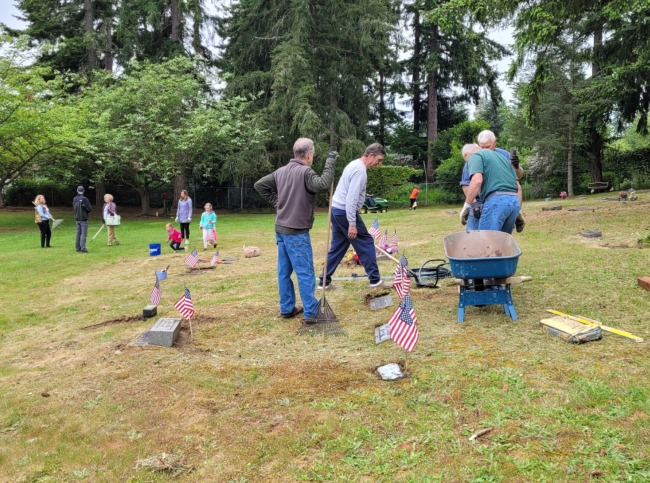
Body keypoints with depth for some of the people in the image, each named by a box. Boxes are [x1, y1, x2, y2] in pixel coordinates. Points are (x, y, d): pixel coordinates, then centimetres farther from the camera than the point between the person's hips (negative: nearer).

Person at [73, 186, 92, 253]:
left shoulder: (74, 199, 3)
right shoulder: (84, 199, -15)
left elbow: (73, 209, 15)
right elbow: (90, 209, -9)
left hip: (77, 219, 6)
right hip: (84, 219, -6)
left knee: (78, 234, 13)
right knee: (83, 234, -7)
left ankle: (78, 248, 16)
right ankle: (83, 249, -13)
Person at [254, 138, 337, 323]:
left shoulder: (281, 171, 8)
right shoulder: (305, 172, -16)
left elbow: (259, 185, 16)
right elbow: (324, 184, -31)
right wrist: (330, 161, -20)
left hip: (280, 229, 8)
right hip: (297, 232, -8)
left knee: (284, 271, 13)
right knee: (305, 273, -1)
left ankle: (286, 309, 22)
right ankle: (310, 313, 4)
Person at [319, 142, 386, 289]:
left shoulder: (354, 165, 15)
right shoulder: (360, 170, -17)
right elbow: (351, 199, -23)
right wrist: (352, 224, -23)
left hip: (336, 210, 10)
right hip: (345, 212, -10)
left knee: (337, 247, 14)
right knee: (366, 243, 1)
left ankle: (324, 281, 15)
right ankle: (375, 280, 7)